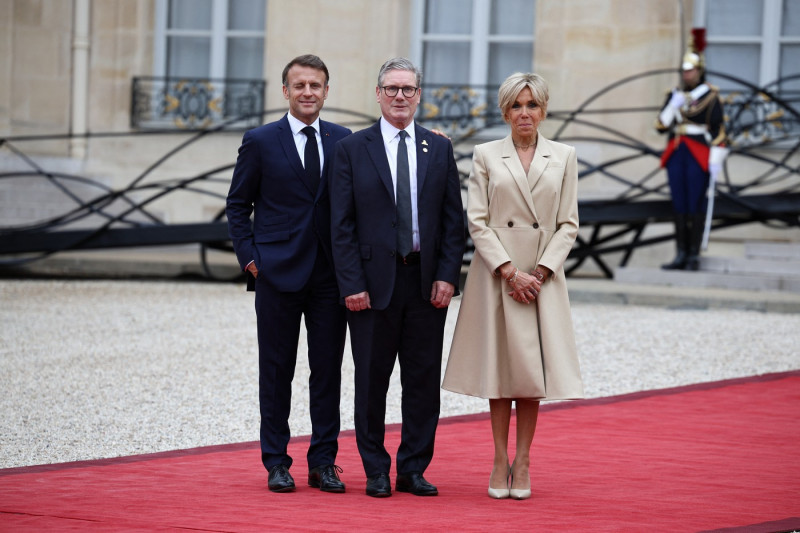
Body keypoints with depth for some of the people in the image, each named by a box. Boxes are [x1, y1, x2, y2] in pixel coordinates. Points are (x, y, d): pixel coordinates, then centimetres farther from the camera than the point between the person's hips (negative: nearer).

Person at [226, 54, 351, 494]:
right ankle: (277, 463, 9)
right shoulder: (260, 141, 1)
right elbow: (238, 204, 5)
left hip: (331, 275, 2)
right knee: (277, 369, 3)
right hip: (278, 274, -2)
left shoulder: (344, 141, 7)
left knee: (328, 370, 3)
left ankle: (323, 462, 10)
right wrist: (249, 257, -4)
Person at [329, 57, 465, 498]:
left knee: (423, 381, 4)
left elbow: (453, 220, 8)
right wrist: (351, 284, -9)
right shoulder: (352, 149, 2)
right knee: (372, 381, 3)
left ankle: (414, 470, 13)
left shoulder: (439, 149, 10)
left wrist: (447, 276, -4)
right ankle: (376, 472, 12)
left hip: (427, 282, 2)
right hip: (373, 282, -2)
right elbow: (342, 225, -1)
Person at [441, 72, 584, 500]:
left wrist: (540, 271, -8)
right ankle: (500, 461, 10)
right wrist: (510, 272, -11)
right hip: (496, 274, -1)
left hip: (543, 277, 1)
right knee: (500, 366, 2)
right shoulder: (486, 155, 3)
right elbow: (477, 221, -2)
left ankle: (522, 462, 9)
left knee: (532, 370, 1)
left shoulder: (563, 157, 7)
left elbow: (568, 224, 4)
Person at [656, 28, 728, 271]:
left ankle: (694, 257, 2)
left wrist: (715, 163, -12)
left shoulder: (711, 97, -3)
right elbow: (661, 125, 9)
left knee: (696, 205, -3)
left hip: (699, 157, -5)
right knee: (679, 205, 5)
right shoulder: (675, 95, 12)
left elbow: (718, 131, -6)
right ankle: (681, 255, 9)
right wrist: (672, 106, -9)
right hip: (676, 155, 5)